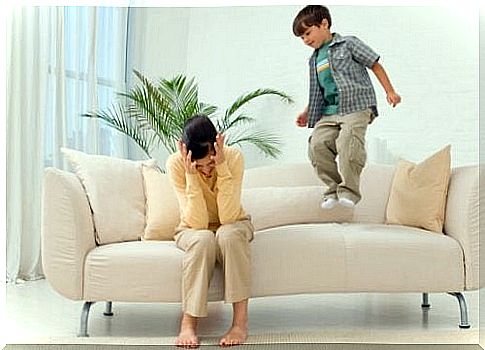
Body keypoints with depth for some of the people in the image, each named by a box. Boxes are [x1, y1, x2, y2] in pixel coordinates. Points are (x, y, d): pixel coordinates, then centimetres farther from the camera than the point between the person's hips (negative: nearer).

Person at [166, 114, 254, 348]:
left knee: (228, 234, -35)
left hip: (233, 226, 0)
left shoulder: (234, 157, -23)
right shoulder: (176, 163, -23)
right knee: (203, 240, -36)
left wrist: (222, 167, -37)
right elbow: (198, 223, -28)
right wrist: (191, 176, -38)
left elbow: (228, 218, -30)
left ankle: (240, 321, -28)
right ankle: (188, 323, -27)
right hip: (193, 231, 0)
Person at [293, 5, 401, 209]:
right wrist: (307, 113, 18)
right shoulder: (314, 60, 24)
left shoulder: (348, 44, 5)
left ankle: (349, 191, -15)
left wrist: (390, 91, 0)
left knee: (348, 143, -28)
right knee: (317, 144, -18)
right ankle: (334, 188, -7)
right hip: (329, 113, 6)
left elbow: (375, 65, 5)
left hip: (356, 106, -6)